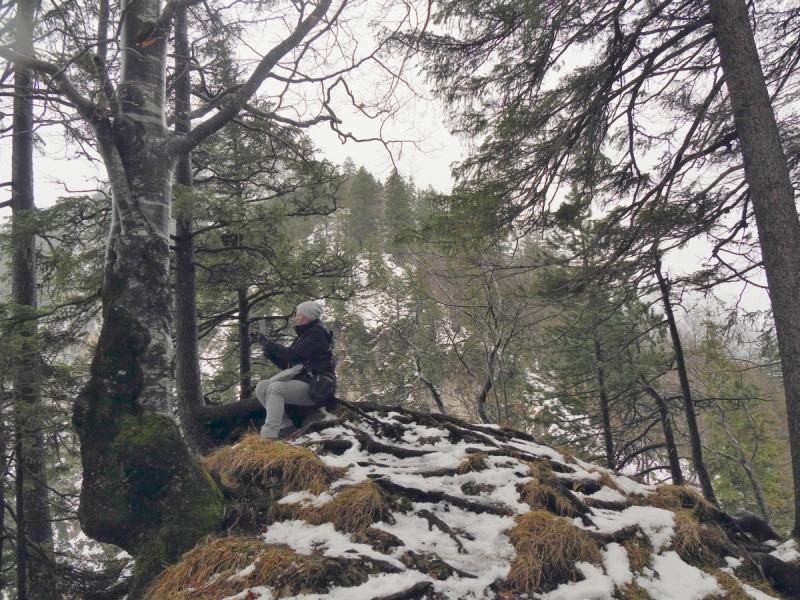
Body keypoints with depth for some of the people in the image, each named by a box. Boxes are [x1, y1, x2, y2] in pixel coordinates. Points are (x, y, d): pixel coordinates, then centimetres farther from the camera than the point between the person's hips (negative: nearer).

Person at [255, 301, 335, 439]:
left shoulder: (317, 334, -7)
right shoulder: (303, 335, 20)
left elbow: (292, 355, -18)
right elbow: (286, 364, 18)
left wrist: (269, 344, -10)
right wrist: (269, 350, 4)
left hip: (314, 387, -9)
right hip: (300, 382, 9)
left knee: (275, 387, -29)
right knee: (261, 387, -3)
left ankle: (269, 435, -36)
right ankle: (286, 425, -7)